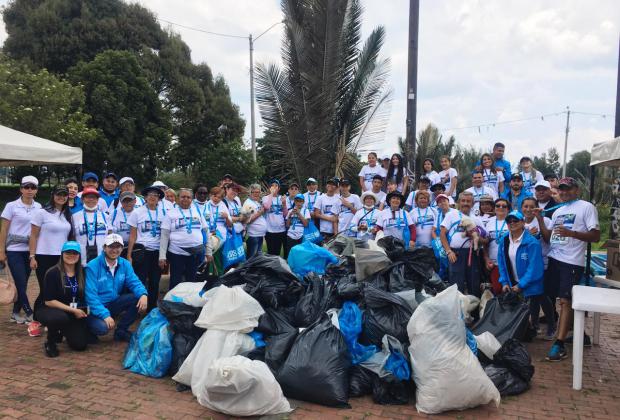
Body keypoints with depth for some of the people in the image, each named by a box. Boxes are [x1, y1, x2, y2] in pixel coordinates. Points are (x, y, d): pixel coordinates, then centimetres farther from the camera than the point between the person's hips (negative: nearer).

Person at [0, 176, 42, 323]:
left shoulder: (39, 207, 4)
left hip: (30, 250, 3)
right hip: (14, 250, -3)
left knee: (23, 283, 9)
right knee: (21, 283, -4)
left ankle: (15, 313, 22)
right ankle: (29, 314, 5)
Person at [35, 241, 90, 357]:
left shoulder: (82, 273, -1)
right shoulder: (52, 273, -16)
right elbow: (49, 301, -18)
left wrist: (86, 309, -6)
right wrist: (72, 310, -21)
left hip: (74, 313, 5)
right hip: (49, 310, -4)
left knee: (80, 344, -10)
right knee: (60, 318, -40)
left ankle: (64, 331, 25)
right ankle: (50, 342, -6)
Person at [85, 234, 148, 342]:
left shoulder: (125, 264, -1)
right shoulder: (93, 267, -17)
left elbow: (134, 282, -5)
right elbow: (91, 295, -22)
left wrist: (143, 294, -29)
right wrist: (105, 315, -30)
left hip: (114, 304, 6)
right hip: (96, 308, -5)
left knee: (139, 297, -17)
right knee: (102, 327, -34)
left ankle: (121, 331, 0)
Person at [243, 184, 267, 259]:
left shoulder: (258, 202, 15)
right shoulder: (248, 203, -14)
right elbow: (247, 220, -22)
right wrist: (259, 213, -16)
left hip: (260, 234, 9)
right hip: (253, 235, -9)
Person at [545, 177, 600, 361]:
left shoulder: (586, 207, -4)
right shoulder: (558, 211, 18)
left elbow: (596, 236, -12)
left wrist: (571, 233, -23)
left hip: (572, 262, -7)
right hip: (554, 259, 7)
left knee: (565, 301, -10)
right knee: (548, 296, 12)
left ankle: (559, 344, -9)